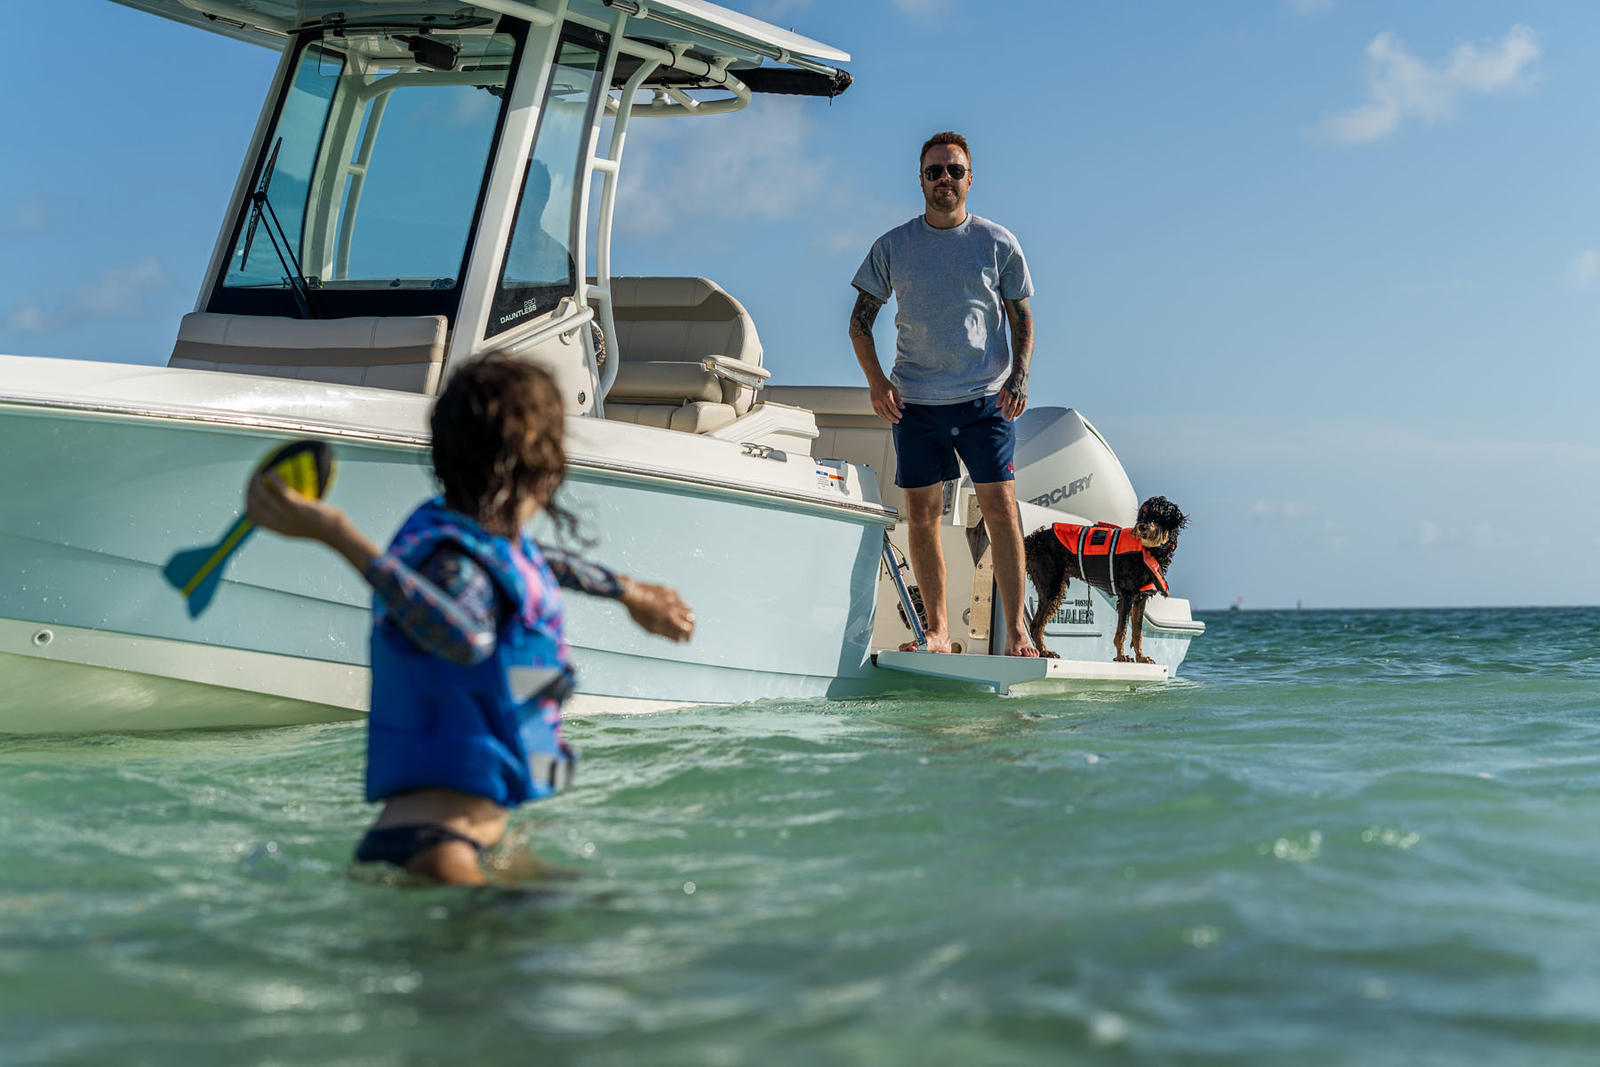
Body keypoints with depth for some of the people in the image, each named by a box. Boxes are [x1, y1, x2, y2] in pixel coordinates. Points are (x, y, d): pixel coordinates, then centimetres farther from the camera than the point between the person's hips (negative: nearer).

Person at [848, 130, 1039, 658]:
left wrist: (1019, 376, -5)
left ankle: (1016, 632, -5)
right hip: (915, 401, 2)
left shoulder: (997, 243, 6)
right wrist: (876, 380, -4)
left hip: (985, 397, -1)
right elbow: (860, 320, 10)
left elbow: (1022, 318, 10)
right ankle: (938, 631, 9)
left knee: (1000, 507, -9)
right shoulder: (893, 247, 7)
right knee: (922, 515, 1)